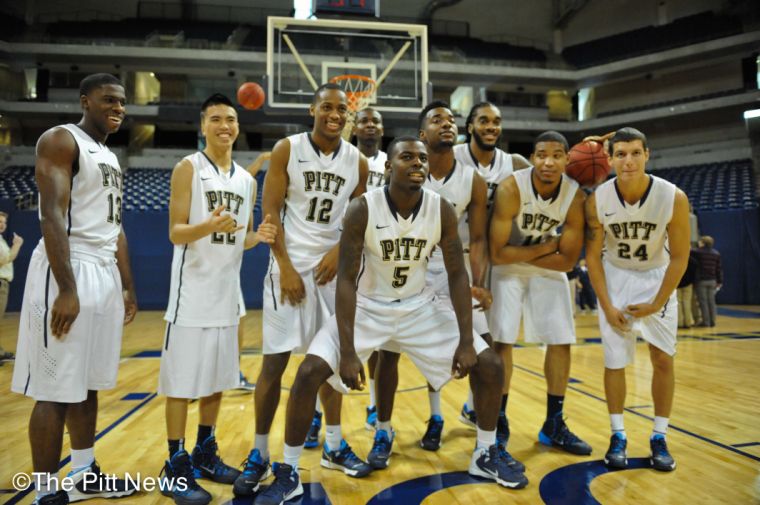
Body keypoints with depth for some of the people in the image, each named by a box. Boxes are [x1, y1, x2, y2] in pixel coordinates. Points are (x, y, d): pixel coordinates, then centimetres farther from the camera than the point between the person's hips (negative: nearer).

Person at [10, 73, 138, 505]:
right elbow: (52, 215, -17)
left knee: (89, 384, 15)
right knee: (57, 390, -3)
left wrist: (128, 287, 17)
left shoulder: (111, 158, 19)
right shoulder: (60, 140, -7)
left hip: (106, 274, 9)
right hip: (69, 270, -9)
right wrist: (66, 288, -23)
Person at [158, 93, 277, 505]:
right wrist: (208, 225, -30)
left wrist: (259, 236, -5)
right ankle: (176, 468, 12)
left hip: (227, 290, 6)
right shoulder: (188, 168, -5)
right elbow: (175, 233, -10)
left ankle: (205, 454, 26)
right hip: (193, 290, -6)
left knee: (217, 378, 12)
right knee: (182, 380, -1)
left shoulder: (247, 179, 12)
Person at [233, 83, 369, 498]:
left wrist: (338, 252, -9)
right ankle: (260, 455, 13)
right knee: (274, 362, -2)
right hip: (291, 266, -3)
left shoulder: (357, 161, 4)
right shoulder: (287, 150, -4)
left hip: (333, 267, 3)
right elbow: (271, 212, -7)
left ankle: (333, 445, 26)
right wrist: (287, 268, -13)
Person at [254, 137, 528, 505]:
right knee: (309, 372, -19)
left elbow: (457, 274, -8)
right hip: (367, 306, -2)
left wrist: (466, 341, -13)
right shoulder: (363, 209, -22)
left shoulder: (442, 210, -14)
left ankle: (485, 455, 21)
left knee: (489, 365, -3)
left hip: (419, 306, 3)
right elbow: (346, 280, -21)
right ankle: (288, 475, 3)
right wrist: (348, 352, -26)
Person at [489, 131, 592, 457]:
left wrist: (522, 254, -18)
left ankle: (554, 426, 19)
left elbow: (567, 261, -13)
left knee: (561, 342, 3)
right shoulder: (510, 189, -27)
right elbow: (497, 254, -26)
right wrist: (544, 248, -19)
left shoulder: (576, 197, -17)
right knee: (502, 341, -9)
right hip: (507, 267, -4)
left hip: (549, 270, 4)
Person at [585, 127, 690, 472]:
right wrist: (607, 306, -13)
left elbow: (679, 256, -12)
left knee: (663, 359, 0)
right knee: (614, 361, -1)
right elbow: (593, 255, -10)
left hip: (657, 277, 0)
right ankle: (618, 436, 14)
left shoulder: (674, 198, -22)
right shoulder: (597, 200, -20)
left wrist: (657, 303, -11)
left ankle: (659, 438, 16)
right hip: (615, 276, 0)